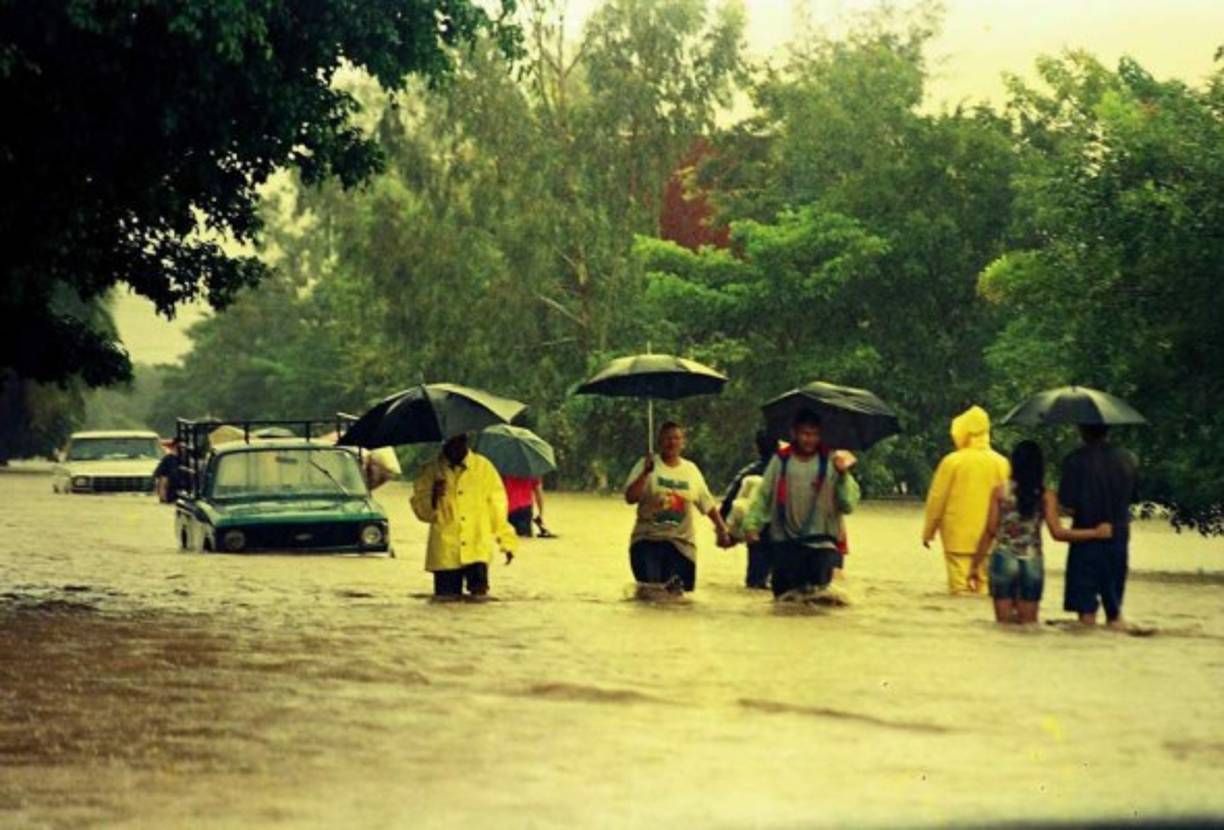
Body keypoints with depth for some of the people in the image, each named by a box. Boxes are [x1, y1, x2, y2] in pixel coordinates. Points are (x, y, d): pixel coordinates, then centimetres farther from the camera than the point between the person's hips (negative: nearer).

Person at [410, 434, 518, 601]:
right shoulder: (430, 471, 7)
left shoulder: (483, 467, 8)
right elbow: (420, 510, 8)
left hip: (478, 550, -1)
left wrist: (506, 541, 6)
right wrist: (432, 498, -13)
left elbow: (497, 506, 11)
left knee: (479, 593, -17)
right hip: (445, 552, 1)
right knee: (446, 597, -3)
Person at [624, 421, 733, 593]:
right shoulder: (646, 465, -3)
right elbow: (630, 497, -13)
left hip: (681, 543, 3)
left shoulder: (691, 470, 7)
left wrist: (722, 530, 8)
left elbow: (708, 504, 13)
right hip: (648, 540, -2)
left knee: (674, 590, -2)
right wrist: (646, 473, -23)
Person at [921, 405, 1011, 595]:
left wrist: (928, 531, 9)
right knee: (985, 587, 10)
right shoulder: (1001, 463, 0)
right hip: (989, 539, 3)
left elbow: (936, 499, -3)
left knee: (960, 589, -1)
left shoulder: (952, 461, -8)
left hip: (958, 538, -3)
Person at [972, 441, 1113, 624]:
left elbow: (990, 531, -4)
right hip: (1032, 562, 1)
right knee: (1028, 623, 10)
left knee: (1004, 622, 5)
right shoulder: (1046, 496, -4)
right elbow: (1057, 532, -9)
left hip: (1004, 560, 0)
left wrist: (976, 565, 3)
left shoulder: (1000, 492, -3)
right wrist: (1096, 533, -2)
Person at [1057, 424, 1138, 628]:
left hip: (1087, 536, -4)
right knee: (1114, 606, 16)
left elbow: (1068, 506, -16)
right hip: (1118, 535, 4)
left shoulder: (1075, 460, -13)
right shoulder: (1127, 459, 0)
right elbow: (1133, 497, 7)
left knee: (1086, 607, 3)